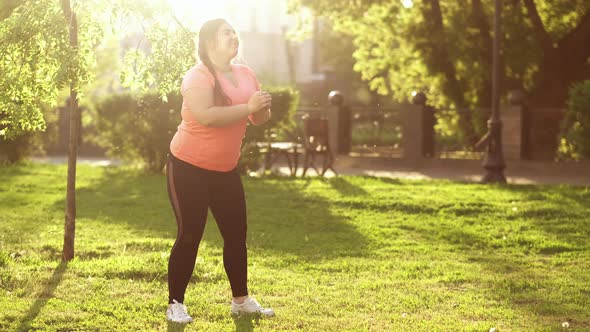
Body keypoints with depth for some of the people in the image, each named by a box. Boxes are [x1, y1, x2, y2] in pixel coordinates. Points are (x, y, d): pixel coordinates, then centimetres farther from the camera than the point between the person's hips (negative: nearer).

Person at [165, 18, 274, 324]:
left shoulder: (245, 74, 5)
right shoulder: (197, 76, -16)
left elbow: (258, 119, 11)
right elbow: (206, 116, -33)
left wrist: (263, 108, -13)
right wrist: (248, 107, -30)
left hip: (225, 170, 7)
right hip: (189, 167, -7)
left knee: (236, 233, 8)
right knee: (189, 235, -5)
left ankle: (241, 300, 20)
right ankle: (175, 304, 5)